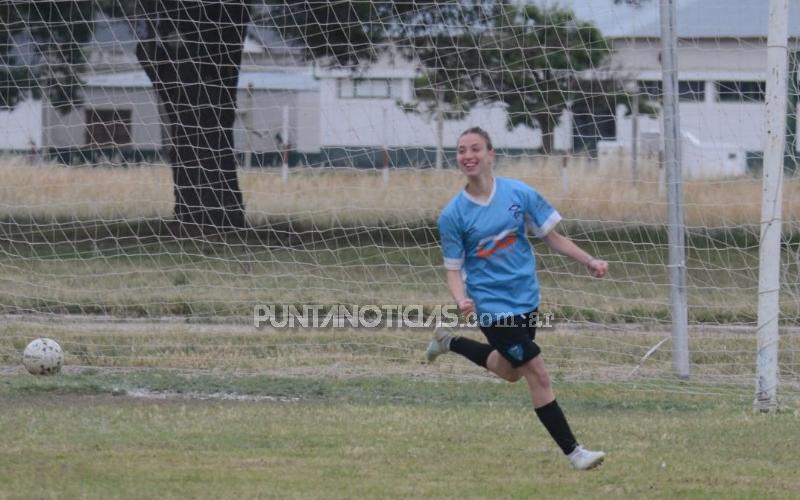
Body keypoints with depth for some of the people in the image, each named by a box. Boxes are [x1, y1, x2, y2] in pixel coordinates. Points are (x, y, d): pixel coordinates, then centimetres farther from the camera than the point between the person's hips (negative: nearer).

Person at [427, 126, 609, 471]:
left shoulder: (519, 194, -8)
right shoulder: (452, 215, -13)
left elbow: (551, 236, 3)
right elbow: (453, 269, -6)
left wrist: (589, 262, -7)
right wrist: (461, 299, -26)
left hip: (525, 298, 5)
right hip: (491, 306, -5)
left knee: (510, 370, 25)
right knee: (538, 375, -9)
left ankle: (450, 343, 47)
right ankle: (572, 452, 0)